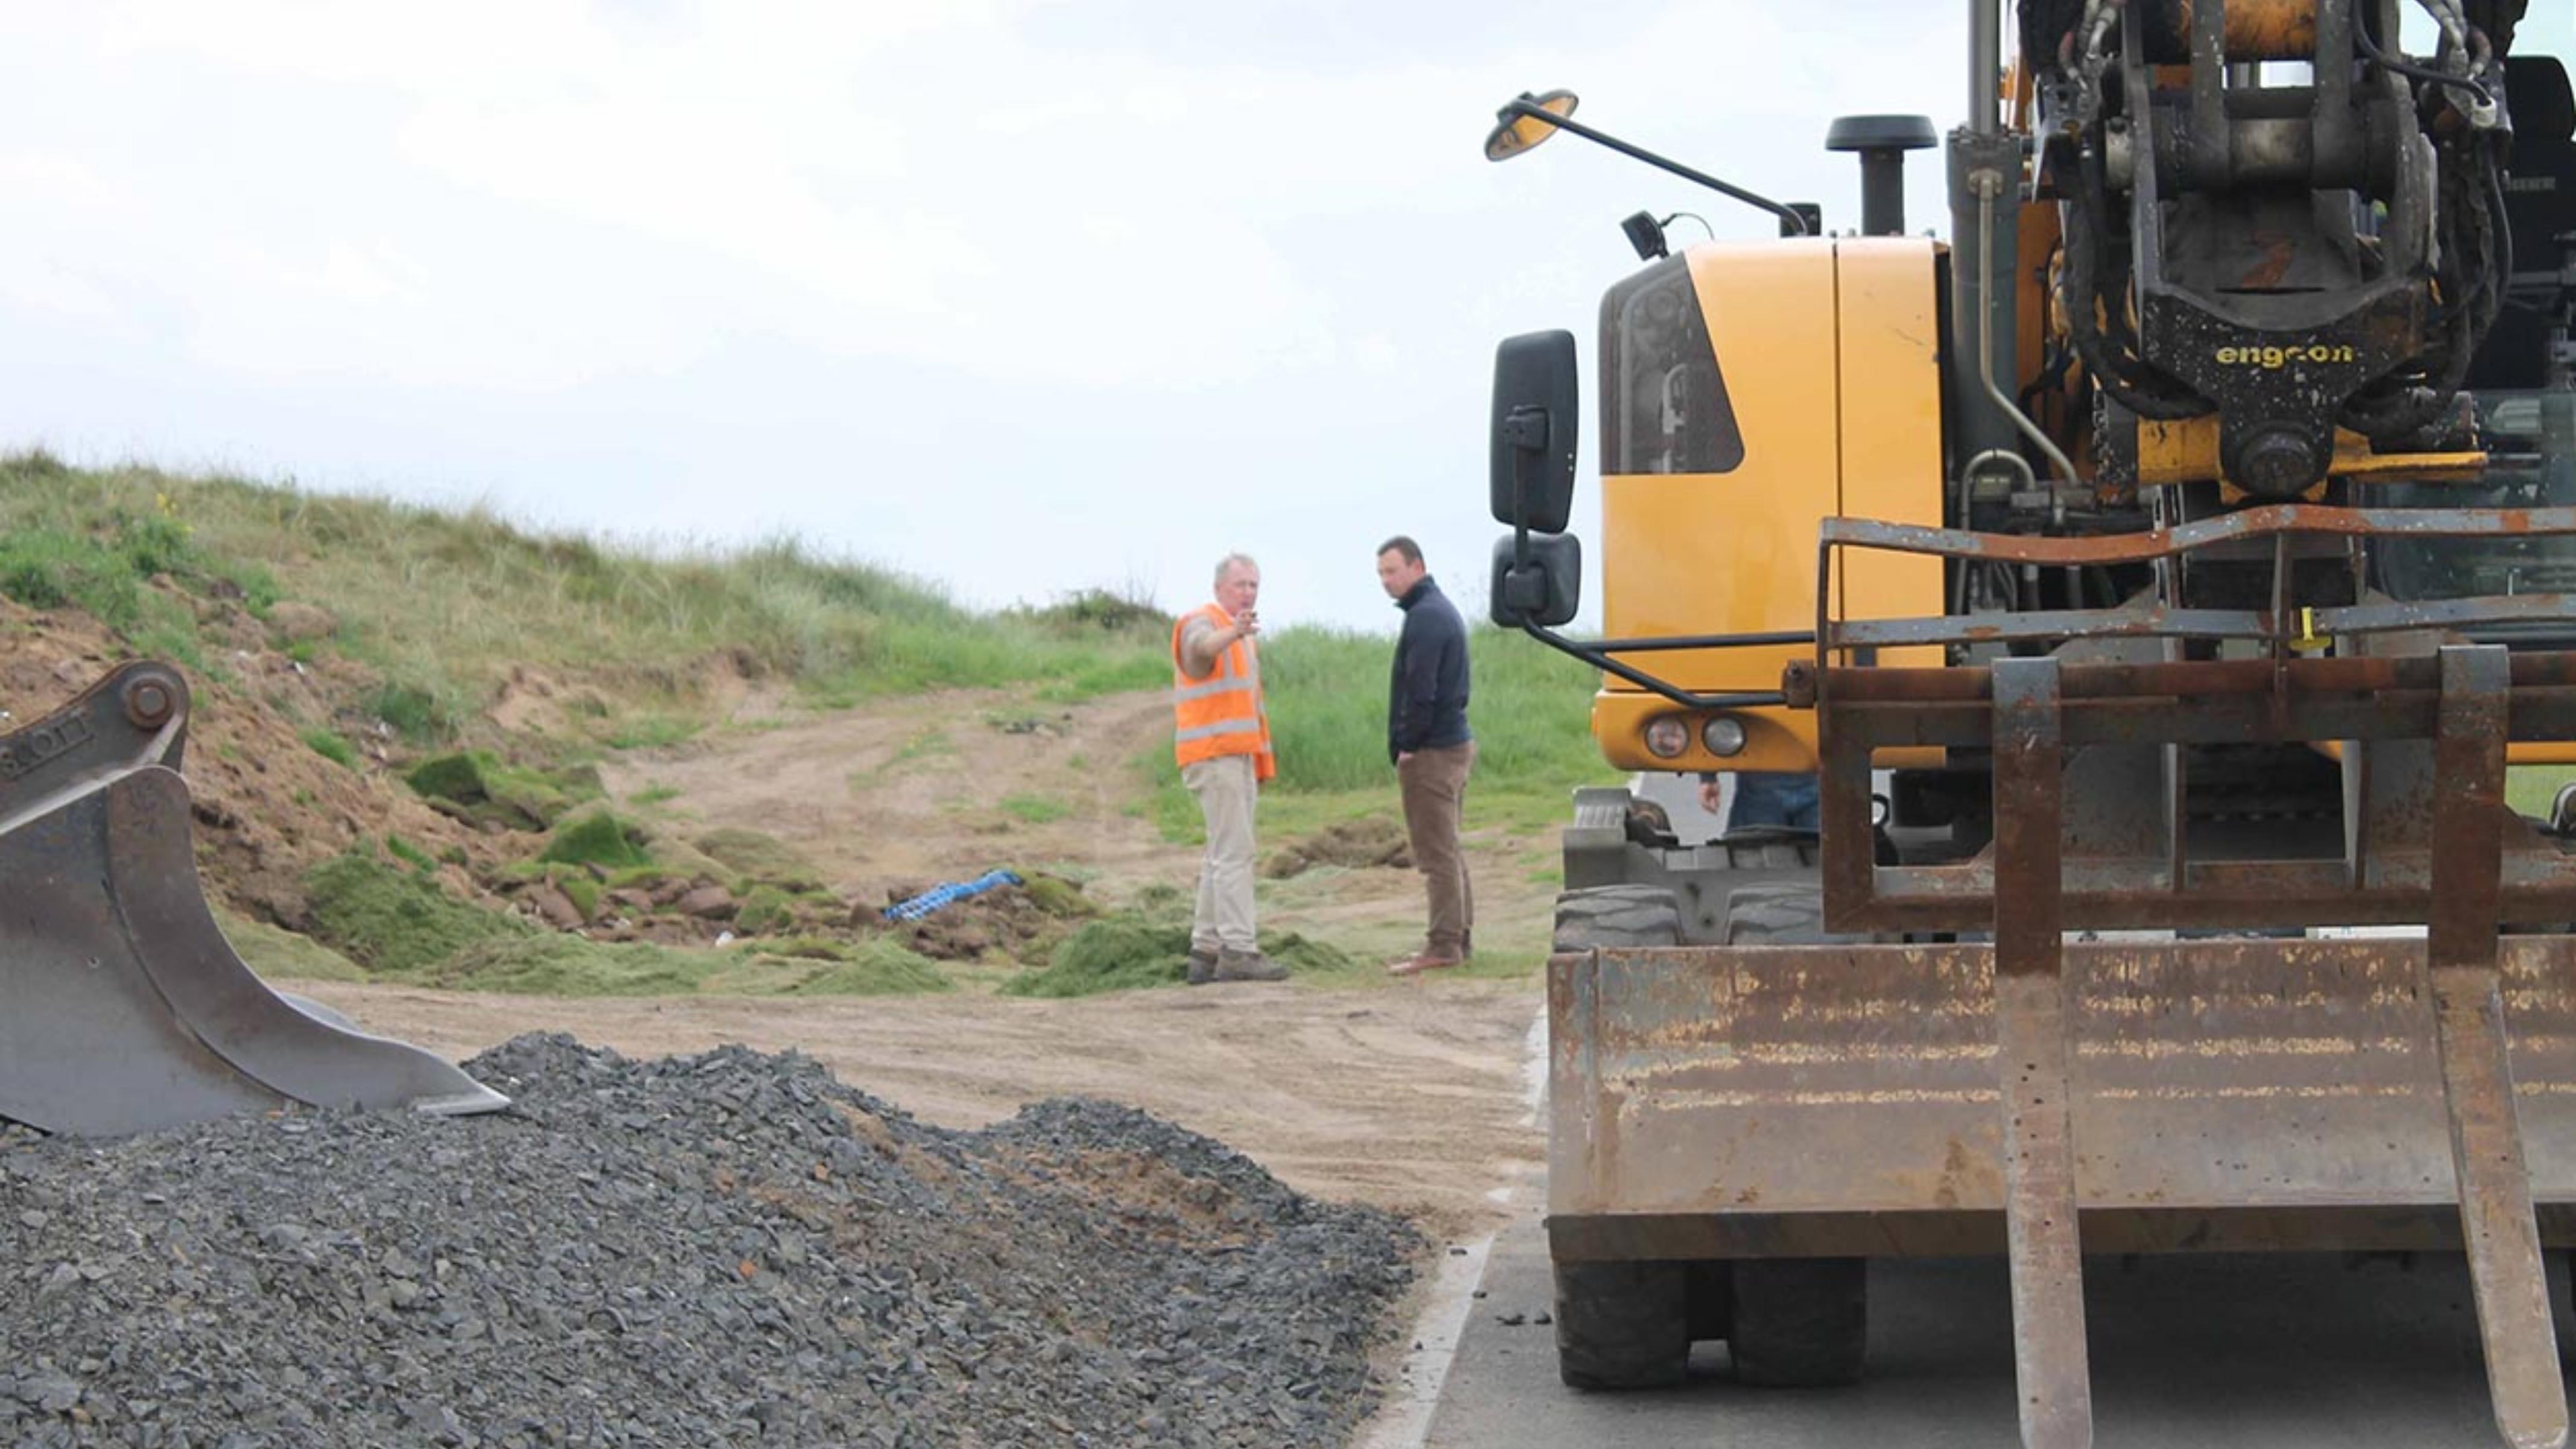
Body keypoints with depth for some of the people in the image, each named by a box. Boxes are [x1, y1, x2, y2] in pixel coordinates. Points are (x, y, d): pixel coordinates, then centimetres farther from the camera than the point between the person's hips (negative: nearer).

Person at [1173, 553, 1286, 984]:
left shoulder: (1241, 639, 23)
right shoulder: (1203, 623, -8)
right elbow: (1202, 646, -34)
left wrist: (1261, 762, 24)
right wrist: (1234, 633, -55)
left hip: (1238, 758, 10)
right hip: (1214, 756, -10)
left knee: (1223, 856, 9)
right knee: (1234, 853, -13)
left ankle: (1205, 952, 11)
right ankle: (1238, 951, -16)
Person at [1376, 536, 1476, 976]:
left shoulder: (1425, 617, -16)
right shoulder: (1442, 609, 17)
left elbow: (1421, 691, -22)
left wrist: (1408, 746, -13)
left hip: (1432, 751, -11)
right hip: (1456, 742, 11)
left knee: (1437, 853, -8)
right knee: (1447, 852, 16)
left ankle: (1444, 946, -7)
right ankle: (1459, 939, 20)